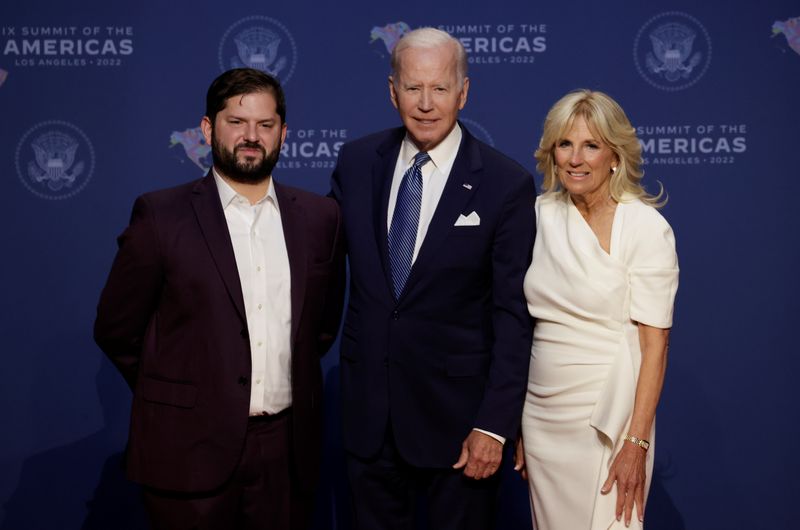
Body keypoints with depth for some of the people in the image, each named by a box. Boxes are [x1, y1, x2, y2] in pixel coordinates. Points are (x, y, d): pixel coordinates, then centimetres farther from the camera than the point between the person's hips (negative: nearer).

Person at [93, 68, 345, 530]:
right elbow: (117, 330, 1)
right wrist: (176, 396, 6)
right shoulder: (161, 215, -5)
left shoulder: (320, 216, 4)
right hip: (191, 447, -2)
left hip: (288, 449, 3)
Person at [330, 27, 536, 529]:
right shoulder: (356, 161, 0)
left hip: (456, 411, -3)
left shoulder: (507, 183, -11)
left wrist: (494, 424, -14)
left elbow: (513, 314, -11)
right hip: (368, 403, 3)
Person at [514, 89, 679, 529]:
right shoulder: (540, 214, 2)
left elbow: (654, 342, -11)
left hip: (607, 416, -4)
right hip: (541, 411, 4)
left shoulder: (646, 227, -11)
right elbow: (526, 320, 8)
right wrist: (515, 423, 6)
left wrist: (636, 443, -16)